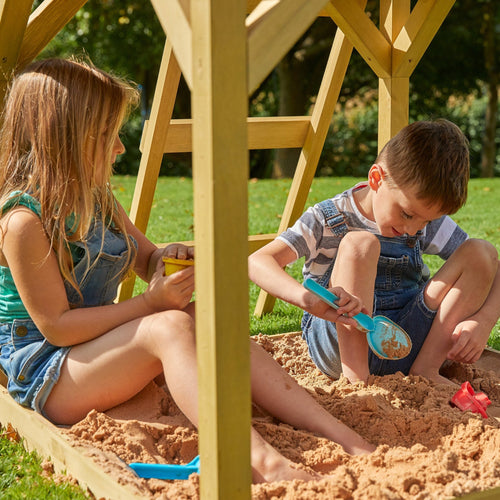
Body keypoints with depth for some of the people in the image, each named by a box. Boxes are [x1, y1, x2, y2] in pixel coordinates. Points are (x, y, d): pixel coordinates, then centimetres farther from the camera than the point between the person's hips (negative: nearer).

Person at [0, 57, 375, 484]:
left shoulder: (95, 199, 9)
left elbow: (146, 259, 21)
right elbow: (57, 326, -21)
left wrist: (168, 258, -5)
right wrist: (152, 302, -22)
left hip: (98, 348, 8)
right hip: (45, 377, -8)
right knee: (169, 326, -32)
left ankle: (345, 437, -22)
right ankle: (262, 463, -50)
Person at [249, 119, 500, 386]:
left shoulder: (429, 221, 1)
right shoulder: (329, 220, -10)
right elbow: (258, 262, -22)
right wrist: (307, 297, -43)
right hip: (340, 342, -4)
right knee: (359, 244, -29)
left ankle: (426, 368, -17)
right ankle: (355, 376, -33)